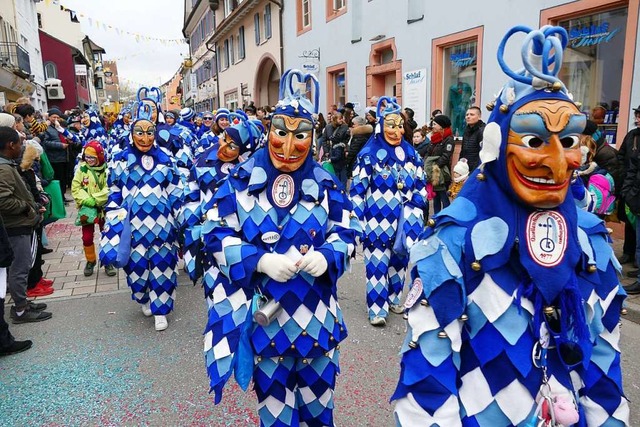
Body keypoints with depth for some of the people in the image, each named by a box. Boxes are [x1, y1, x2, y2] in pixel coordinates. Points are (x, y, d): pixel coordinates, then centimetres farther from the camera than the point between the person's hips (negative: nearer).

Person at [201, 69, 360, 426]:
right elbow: (216, 233, -5)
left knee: (318, 390, 20)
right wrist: (260, 261, -19)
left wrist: (327, 256, -17)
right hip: (264, 311, -1)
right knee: (273, 394, 16)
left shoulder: (325, 183, -2)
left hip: (316, 310, 2)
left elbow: (347, 230, 4)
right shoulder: (242, 179, -6)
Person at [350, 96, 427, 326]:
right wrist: (357, 221, -11)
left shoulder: (410, 154, 6)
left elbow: (420, 185, 13)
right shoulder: (369, 154, -8)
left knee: (399, 261, 16)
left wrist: (414, 216, 7)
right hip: (377, 222, -5)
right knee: (377, 264, -1)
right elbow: (357, 190, -9)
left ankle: (394, 299, 32)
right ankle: (377, 308, 8)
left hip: (403, 221, 5)